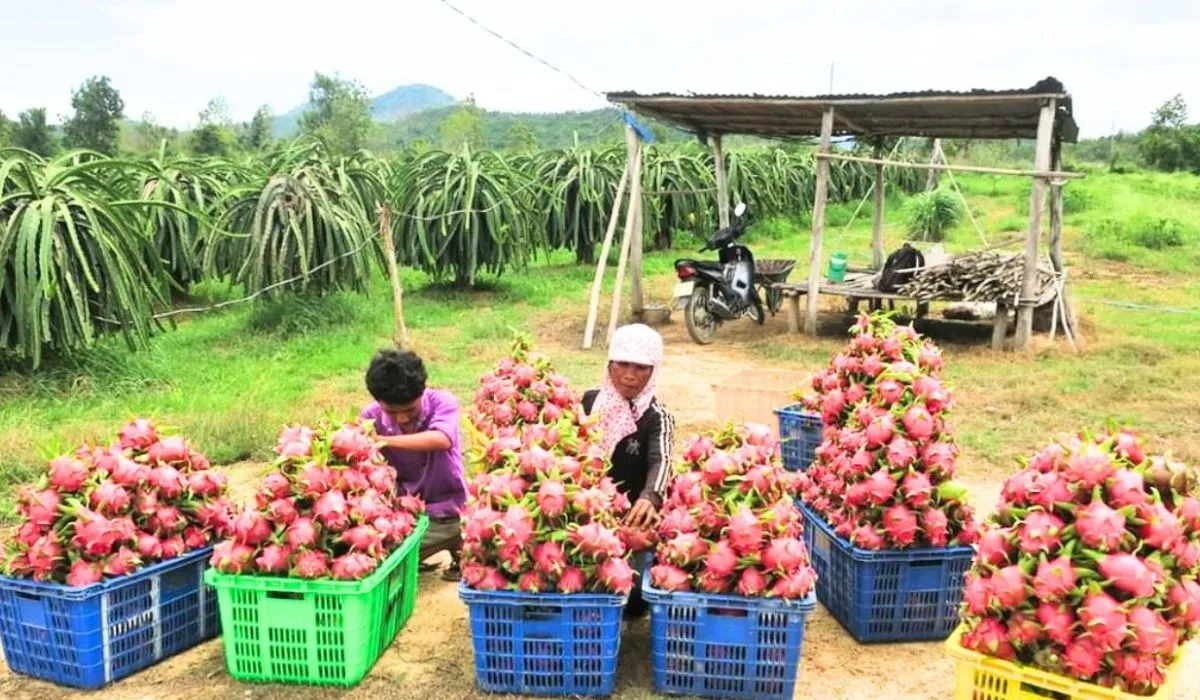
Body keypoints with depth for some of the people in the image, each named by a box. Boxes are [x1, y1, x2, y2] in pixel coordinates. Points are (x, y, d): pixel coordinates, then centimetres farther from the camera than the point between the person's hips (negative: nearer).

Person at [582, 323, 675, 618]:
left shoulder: (657, 417, -12)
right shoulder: (589, 401, 1)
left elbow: (661, 461, -30)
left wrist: (650, 498, -52)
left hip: (632, 518, -3)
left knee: (628, 598, -9)